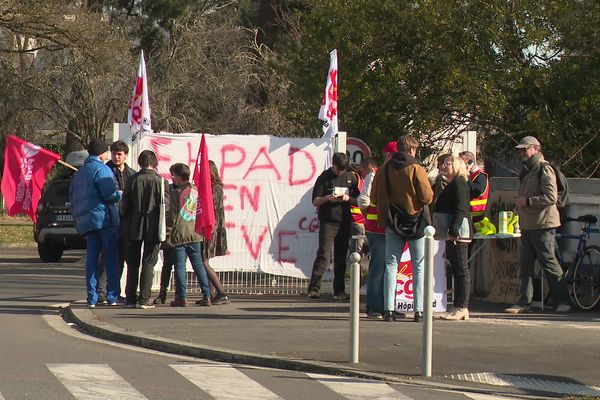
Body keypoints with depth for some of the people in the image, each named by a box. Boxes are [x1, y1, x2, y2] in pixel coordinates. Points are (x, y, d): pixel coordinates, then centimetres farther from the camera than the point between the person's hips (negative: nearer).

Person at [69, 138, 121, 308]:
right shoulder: (101, 169, -7)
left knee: (92, 258, 7)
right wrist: (120, 195, 4)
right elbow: (110, 194, -17)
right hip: (104, 218, -7)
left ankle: (92, 298, 2)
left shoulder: (79, 173, 19)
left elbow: (72, 197, 20)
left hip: (86, 222, 7)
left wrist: (78, 218, 23)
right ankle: (112, 296, -5)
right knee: (112, 258, -3)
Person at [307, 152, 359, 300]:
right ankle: (314, 289, -11)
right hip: (328, 222, -4)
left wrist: (348, 199, -7)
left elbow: (358, 201, 14)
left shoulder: (350, 178, 11)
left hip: (344, 223, 4)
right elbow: (315, 201, 1)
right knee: (323, 256, -11)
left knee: (341, 258, 6)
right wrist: (327, 198, -18)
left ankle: (339, 291, 11)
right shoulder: (324, 177, 2)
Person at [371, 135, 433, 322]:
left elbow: (374, 197, 5)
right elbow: (427, 197, -14)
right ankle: (419, 310, 0)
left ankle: (389, 309, -1)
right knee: (419, 266, 4)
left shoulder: (384, 169, 1)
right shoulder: (416, 169, -11)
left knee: (391, 265, 7)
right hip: (416, 223, -3)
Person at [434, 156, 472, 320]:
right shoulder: (453, 184, 21)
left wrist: (453, 230, -26)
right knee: (457, 269, 10)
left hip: (459, 232, -11)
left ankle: (461, 308, -9)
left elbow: (461, 209, -20)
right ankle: (460, 307, 12)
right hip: (454, 233, 11)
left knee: (461, 270, -9)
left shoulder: (459, 184, -10)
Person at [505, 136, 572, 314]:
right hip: (527, 225, 9)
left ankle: (563, 301, -1)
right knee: (525, 264, 6)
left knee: (549, 262, -7)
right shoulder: (527, 171, 20)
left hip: (543, 225, -9)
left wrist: (527, 201, -16)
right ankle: (525, 302, 9)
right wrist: (519, 203, 14)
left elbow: (551, 197, -19)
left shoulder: (544, 169, -10)